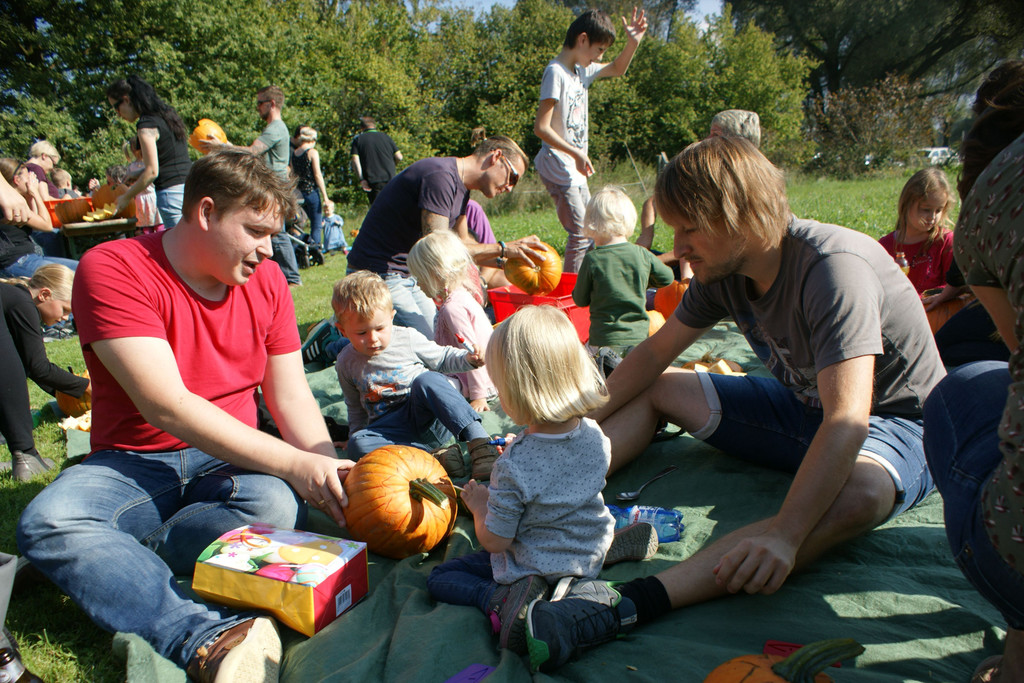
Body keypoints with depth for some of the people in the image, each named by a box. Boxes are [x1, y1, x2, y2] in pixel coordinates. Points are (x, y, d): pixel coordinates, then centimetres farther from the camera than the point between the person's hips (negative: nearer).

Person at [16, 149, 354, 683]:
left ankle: (104, 565, -16)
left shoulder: (265, 281, 2)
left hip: (229, 460, 3)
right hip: (134, 463, -2)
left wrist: (331, 474, -16)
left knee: (278, 504, -31)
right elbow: (165, 405, -23)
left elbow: (291, 397, 2)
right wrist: (292, 462, -27)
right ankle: (206, 638, -44)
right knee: (45, 523, -32)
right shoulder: (113, 269, -13)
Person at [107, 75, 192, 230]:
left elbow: (152, 172, -13)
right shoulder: (166, 114, 16)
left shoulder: (146, 124, -9)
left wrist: (126, 197, -2)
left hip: (172, 192, -8)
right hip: (190, 187, 8)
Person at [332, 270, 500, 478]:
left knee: (426, 379, -35)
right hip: (392, 429, 2)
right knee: (357, 444, -30)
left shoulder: (407, 339, 0)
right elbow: (356, 408, 22)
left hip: (431, 420, -2)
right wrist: (355, 433, 19)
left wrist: (468, 358, -6)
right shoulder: (347, 364, 6)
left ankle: (480, 442, -43)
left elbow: (442, 357, 11)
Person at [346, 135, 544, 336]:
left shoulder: (460, 188, 10)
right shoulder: (440, 176, -22)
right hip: (380, 274, -10)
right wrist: (502, 249, -24)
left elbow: (462, 243, 15)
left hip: (411, 275, 10)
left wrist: (505, 261, 1)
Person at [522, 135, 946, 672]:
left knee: (858, 494, -41)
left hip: (896, 421, -6)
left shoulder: (831, 267, -30)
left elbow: (848, 421, -38)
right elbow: (655, 354, 1)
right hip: (802, 406, 7)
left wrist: (785, 535, -48)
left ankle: (624, 606, -52)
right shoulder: (723, 270, -8)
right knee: (655, 389, -1)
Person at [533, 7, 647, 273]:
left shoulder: (582, 70, 12)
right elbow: (541, 127, -20)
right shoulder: (556, 73, -14)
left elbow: (617, 69, 29)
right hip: (559, 168, -10)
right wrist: (577, 154, -22)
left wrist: (633, 43, 11)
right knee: (580, 234, -12)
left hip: (575, 169, 10)